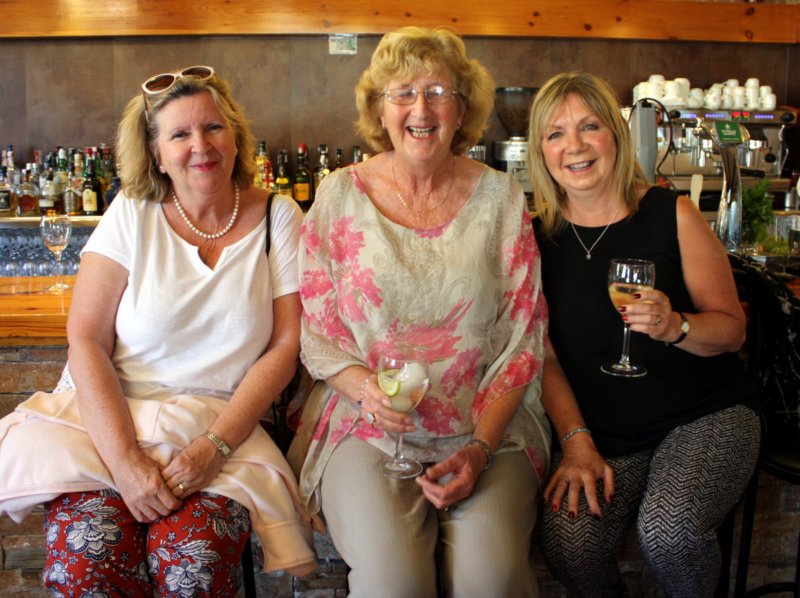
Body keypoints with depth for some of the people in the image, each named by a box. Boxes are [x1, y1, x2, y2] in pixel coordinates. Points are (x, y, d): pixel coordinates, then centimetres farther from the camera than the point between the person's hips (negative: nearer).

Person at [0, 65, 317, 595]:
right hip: (108, 419, 0)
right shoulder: (132, 215, 1)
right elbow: (86, 340, -4)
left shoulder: (278, 219, 3)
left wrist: (214, 445, -12)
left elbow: (285, 347, 0)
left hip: (223, 426, 0)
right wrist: (125, 460, -16)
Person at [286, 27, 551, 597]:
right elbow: (315, 333, 5)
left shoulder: (500, 196, 4)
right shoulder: (340, 195, 4)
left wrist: (481, 446, -9)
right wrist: (366, 387, -15)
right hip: (367, 422, 0)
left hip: (485, 423, 1)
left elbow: (524, 336, 2)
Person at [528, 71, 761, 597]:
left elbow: (732, 328, -3)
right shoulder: (537, 238, 1)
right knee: (568, 544, -24)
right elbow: (544, 354, 2)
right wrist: (576, 441, -9)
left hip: (705, 415, -1)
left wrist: (674, 326, -23)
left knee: (668, 528, -28)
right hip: (603, 431, 2)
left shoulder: (672, 215, -5)